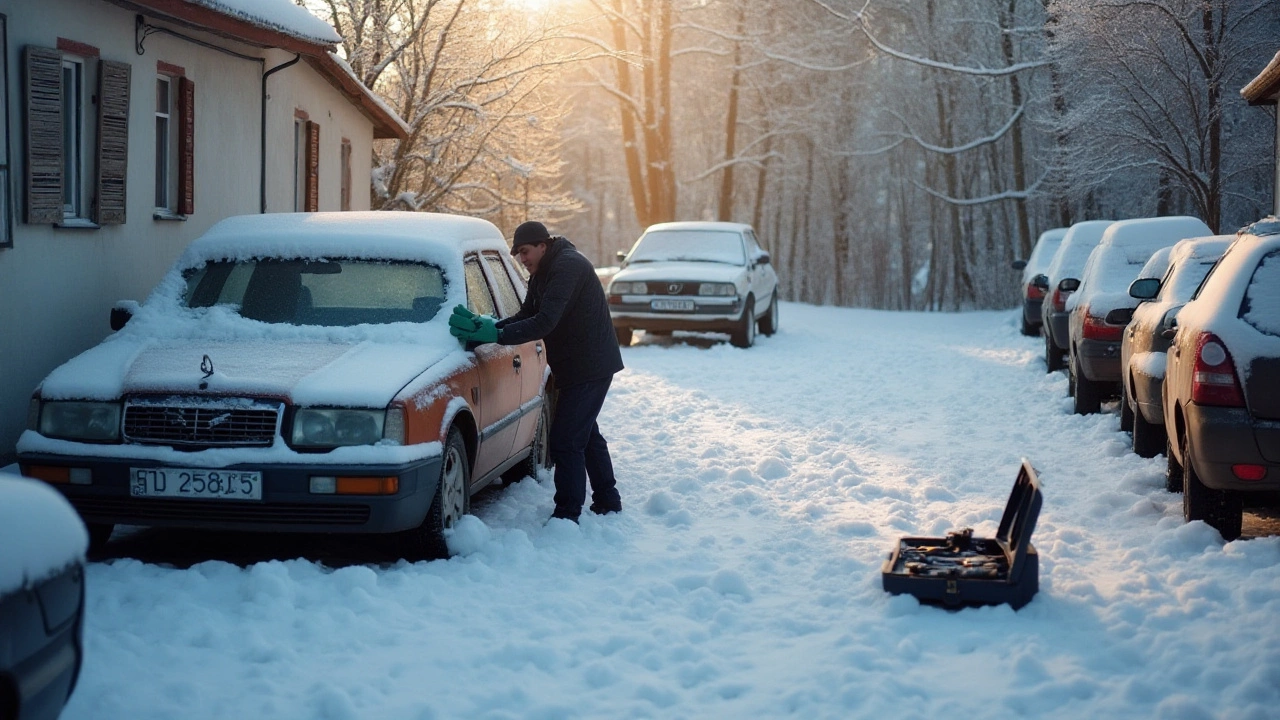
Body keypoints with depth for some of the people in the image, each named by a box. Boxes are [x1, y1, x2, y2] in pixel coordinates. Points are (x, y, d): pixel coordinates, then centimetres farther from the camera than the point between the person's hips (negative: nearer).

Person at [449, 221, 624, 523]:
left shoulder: (568, 266, -22)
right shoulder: (542, 273, 11)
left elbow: (545, 321, -30)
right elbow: (527, 315, 8)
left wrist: (497, 335, -32)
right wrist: (492, 326, -9)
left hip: (591, 366, -11)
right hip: (576, 366, 11)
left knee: (566, 440, -11)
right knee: (587, 435, 20)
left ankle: (567, 515, -8)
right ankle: (608, 502, 33)